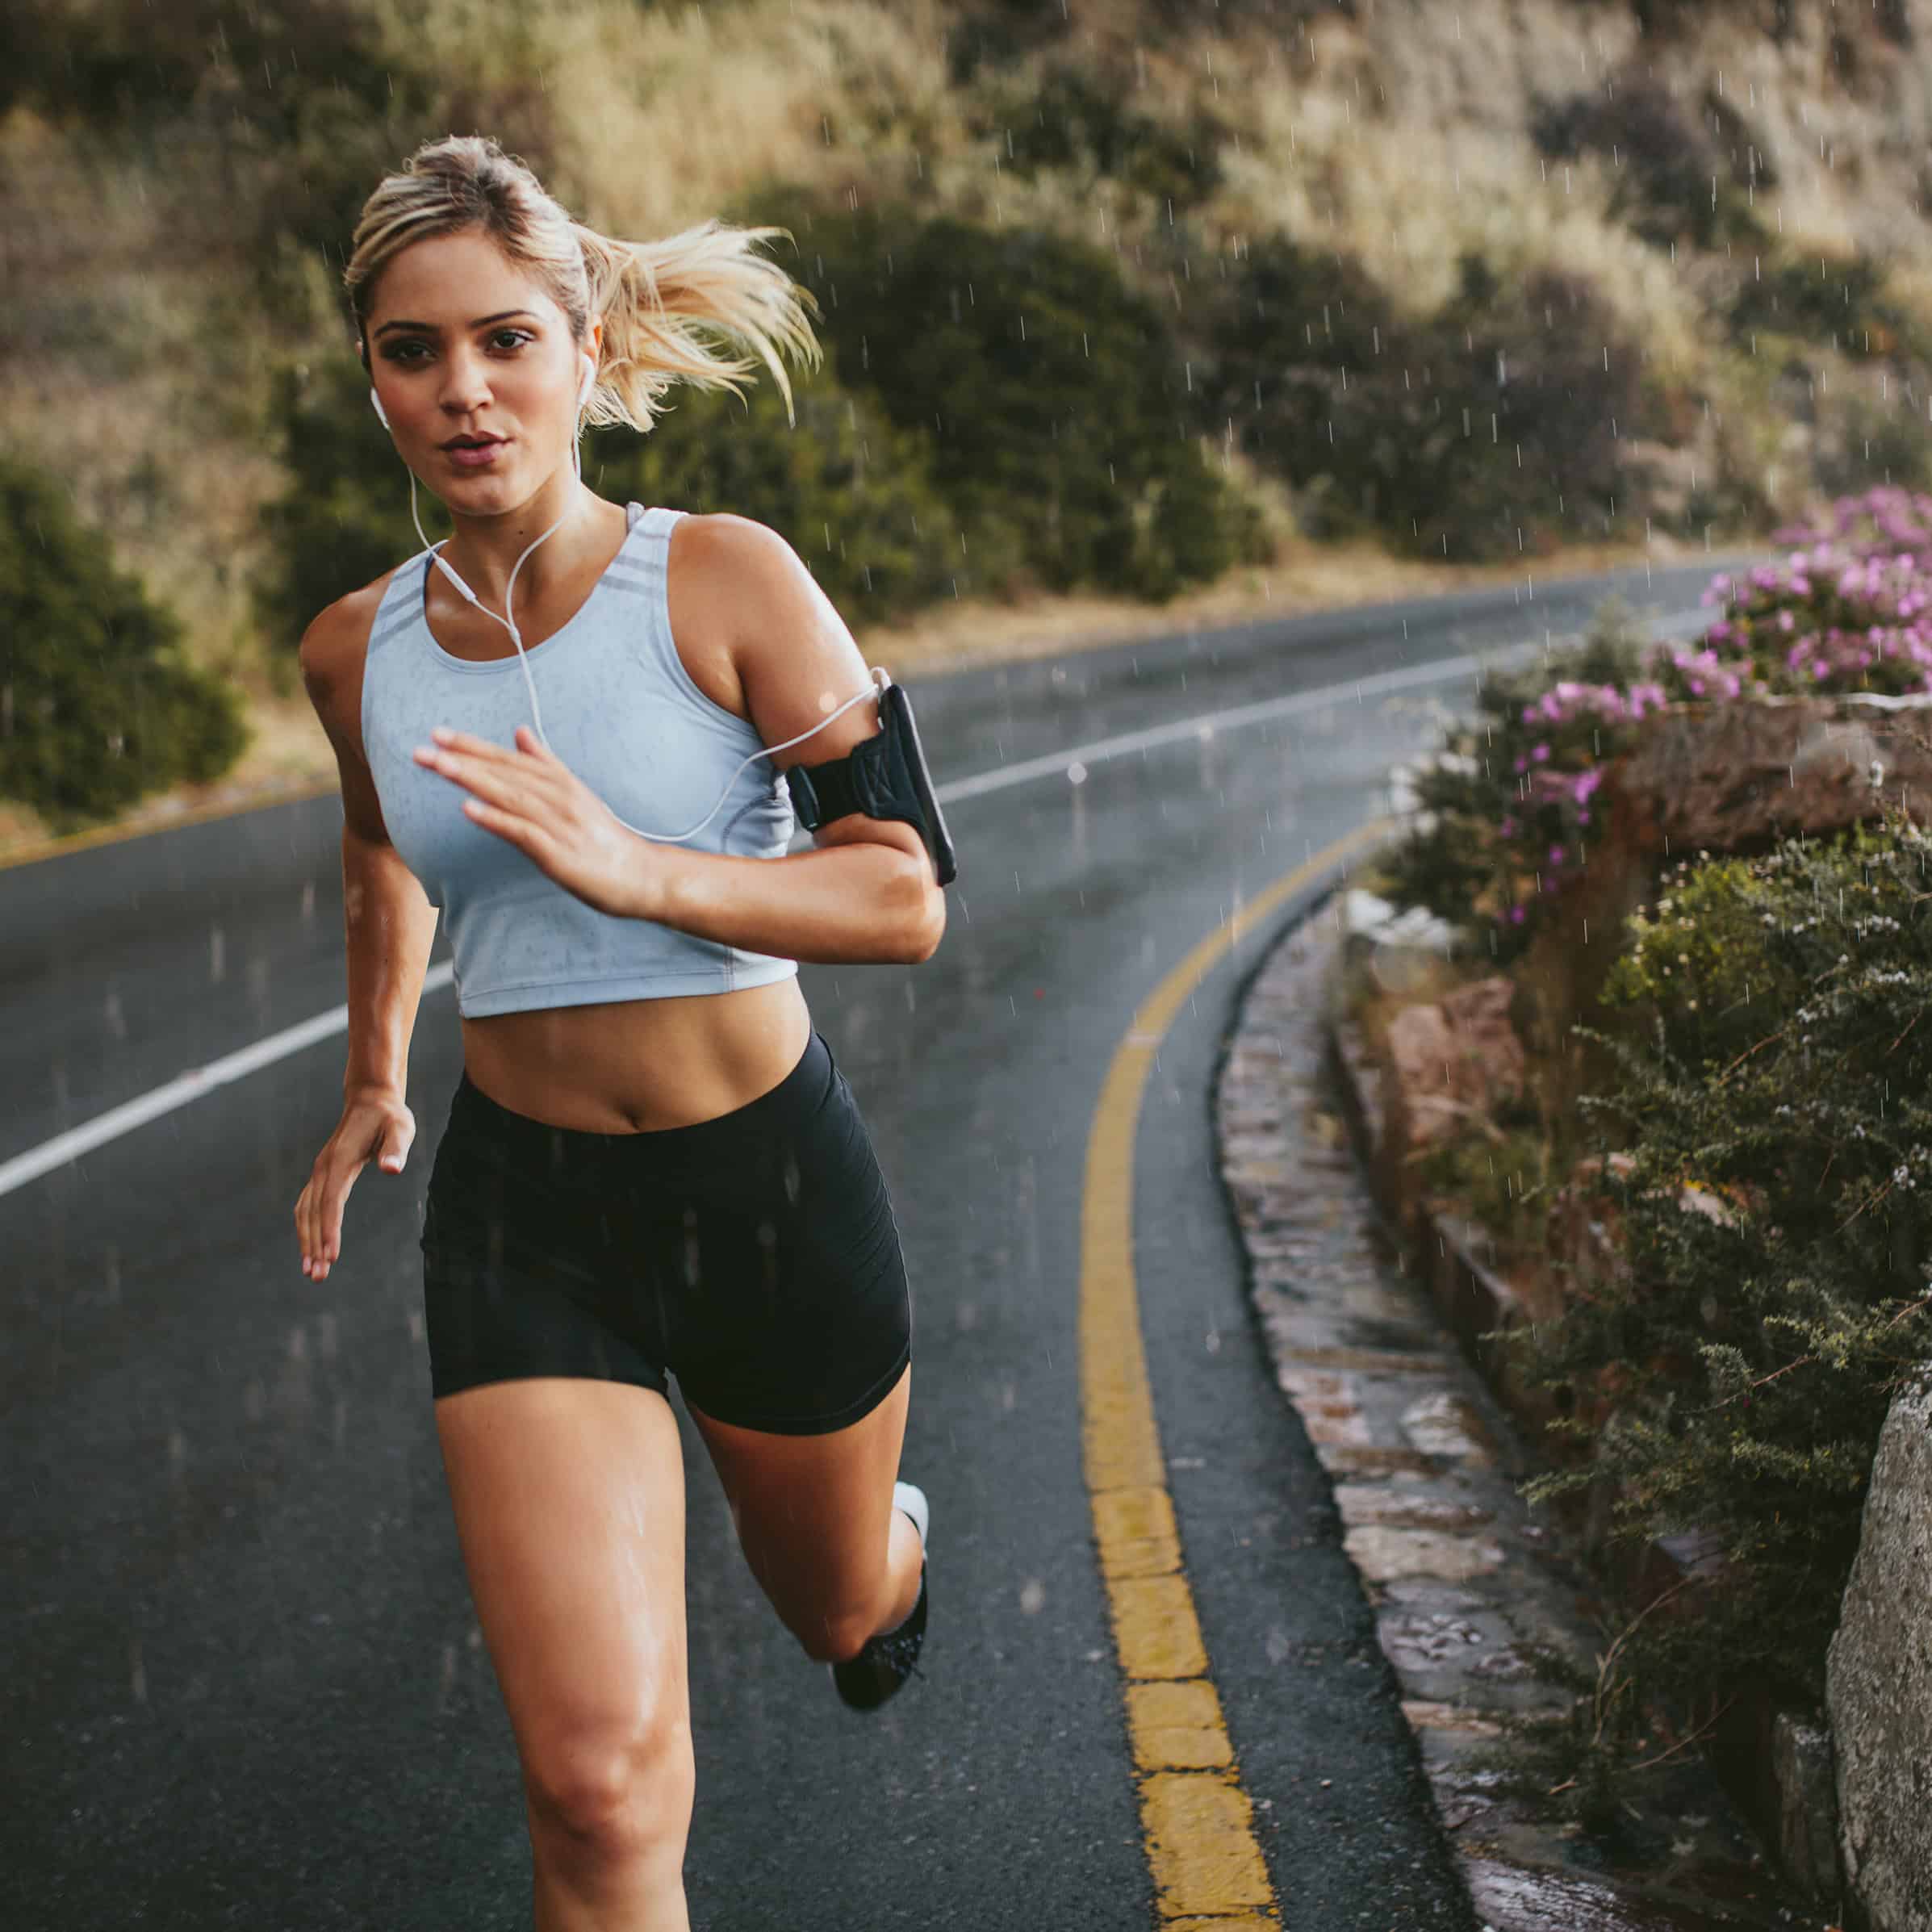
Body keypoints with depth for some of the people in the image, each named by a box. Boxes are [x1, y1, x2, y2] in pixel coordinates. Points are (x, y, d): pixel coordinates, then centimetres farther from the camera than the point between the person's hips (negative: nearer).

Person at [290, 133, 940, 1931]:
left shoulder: (723, 581, -13)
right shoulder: (356, 651, -2)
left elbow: (905, 898, -16)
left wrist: (634, 870, -30)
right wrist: (372, 1075, 27)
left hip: (772, 1178, -1)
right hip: (522, 1211, 1)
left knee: (841, 1604, 27)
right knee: (599, 1781, -15)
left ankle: (894, 1544, 65)